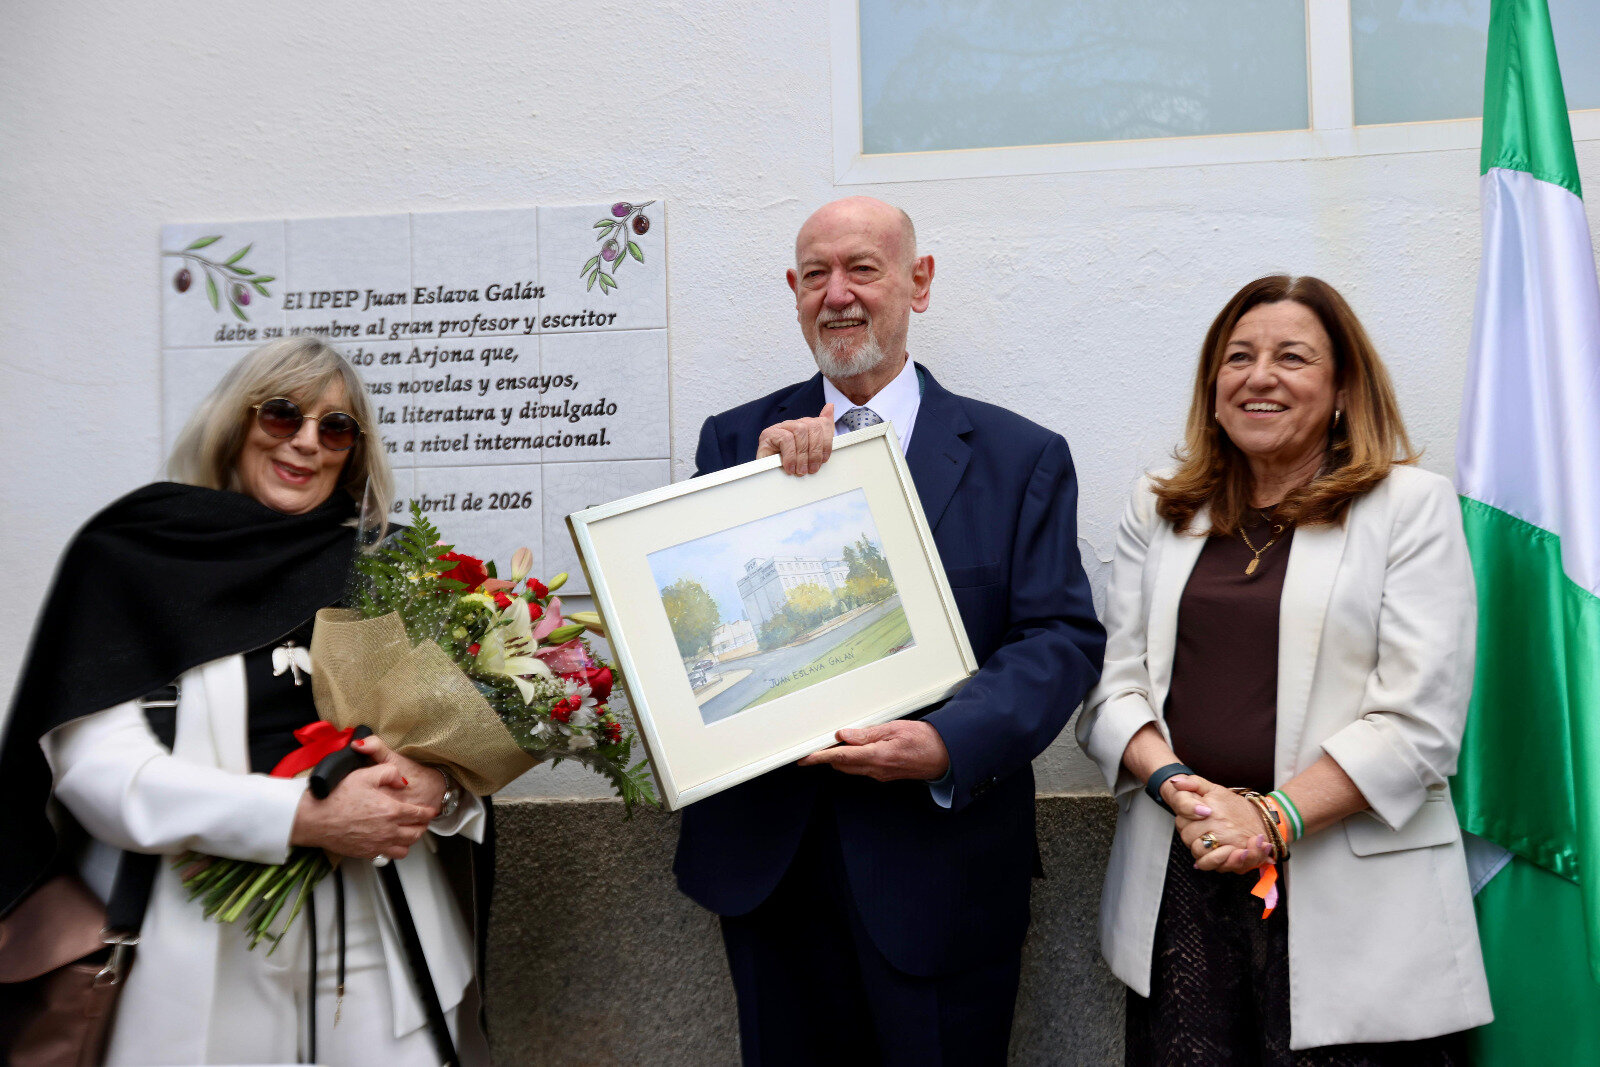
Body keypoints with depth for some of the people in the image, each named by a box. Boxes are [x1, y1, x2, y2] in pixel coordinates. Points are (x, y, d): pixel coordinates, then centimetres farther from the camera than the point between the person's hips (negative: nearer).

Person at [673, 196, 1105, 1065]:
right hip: (767, 861, 2)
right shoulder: (736, 440, 5)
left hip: (943, 867, -1)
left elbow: (1063, 637, -6)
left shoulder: (1021, 457, 0)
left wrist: (948, 741, -22)